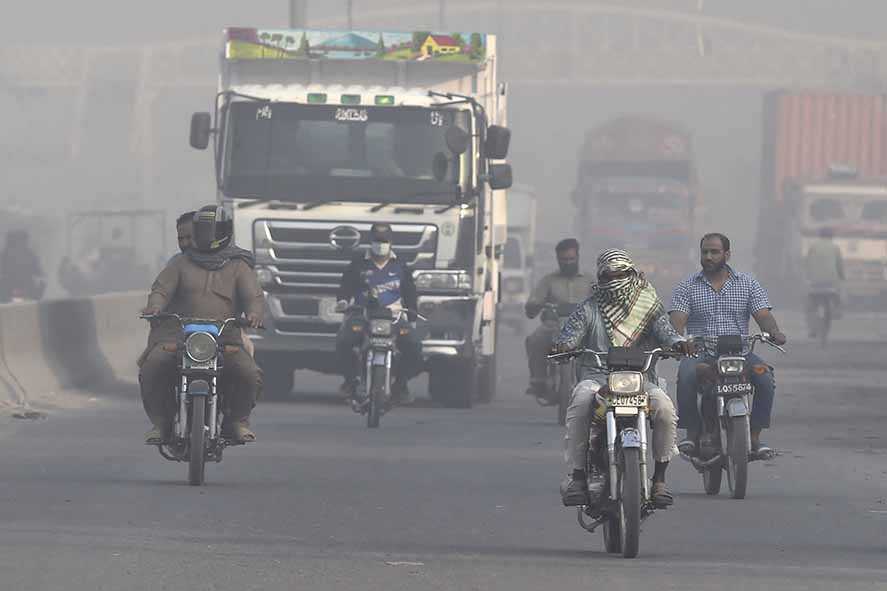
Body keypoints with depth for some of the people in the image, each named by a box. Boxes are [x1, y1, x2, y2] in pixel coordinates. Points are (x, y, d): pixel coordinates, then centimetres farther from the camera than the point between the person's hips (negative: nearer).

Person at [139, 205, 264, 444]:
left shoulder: (238, 267, 16)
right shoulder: (181, 263, 19)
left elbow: (254, 296, 3)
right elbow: (161, 289, 8)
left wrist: (254, 313, -22)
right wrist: (155, 306, -17)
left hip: (225, 340, 0)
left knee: (248, 373, -26)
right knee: (153, 368, -28)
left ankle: (237, 420, 1)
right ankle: (160, 421, -10)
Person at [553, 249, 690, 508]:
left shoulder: (649, 306, 16)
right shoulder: (589, 309, 13)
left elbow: (664, 330, 1)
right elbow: (572, 331, -1)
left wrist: (677, 342, -23)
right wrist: (562, 345, -26)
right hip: (597, 377, 0)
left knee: (664, 406, -31)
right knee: (581, 399, -35)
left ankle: (660, 478, -17)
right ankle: (577, 474, -30)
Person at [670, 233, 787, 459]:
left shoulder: (748, 284, 12)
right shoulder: (687, 287, 10)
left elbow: (763, 315, 2)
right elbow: (677, 319, -3)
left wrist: (774, 332, -21)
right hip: (700, 354, -1)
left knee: (764, 377, -28)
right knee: (686, 375, -34)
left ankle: (755, 436, -18)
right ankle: (692, 434, -22)